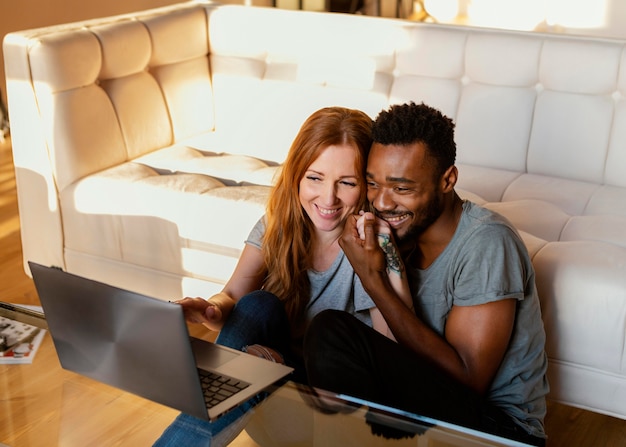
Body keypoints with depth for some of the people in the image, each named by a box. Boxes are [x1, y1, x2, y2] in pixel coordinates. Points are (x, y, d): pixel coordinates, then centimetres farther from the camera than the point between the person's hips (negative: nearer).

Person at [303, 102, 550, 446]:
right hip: (429, 404, 7)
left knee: (332, 331, -23)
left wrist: (374, 281, -23)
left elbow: (468, 381, -22)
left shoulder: (487, 242, -19)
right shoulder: (407, 231, 3)